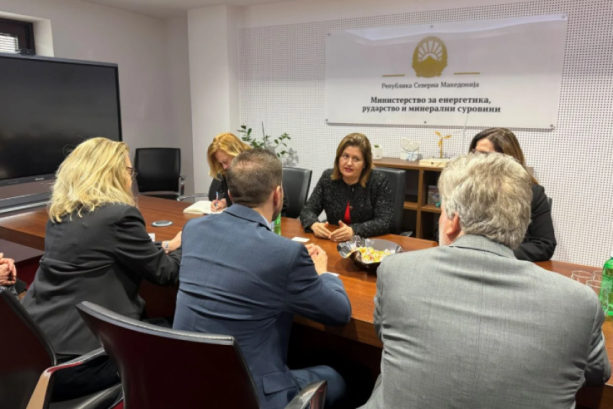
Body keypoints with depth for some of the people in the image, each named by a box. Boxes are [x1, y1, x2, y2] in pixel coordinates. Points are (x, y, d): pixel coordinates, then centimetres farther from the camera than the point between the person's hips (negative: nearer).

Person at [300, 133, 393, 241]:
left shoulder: (379, 181, -9)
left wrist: (353, 231, -31)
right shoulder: (327, 177, 0)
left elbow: (385, 222, -15)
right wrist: (315, 224, -23)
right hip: (333, 243, 3)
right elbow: (307, 210, 0)